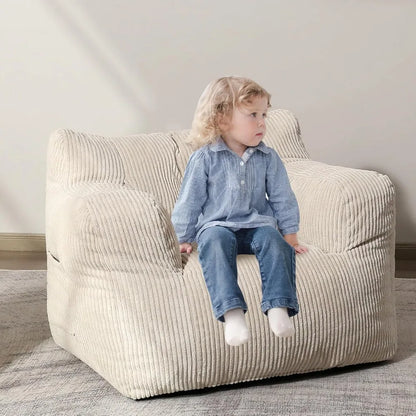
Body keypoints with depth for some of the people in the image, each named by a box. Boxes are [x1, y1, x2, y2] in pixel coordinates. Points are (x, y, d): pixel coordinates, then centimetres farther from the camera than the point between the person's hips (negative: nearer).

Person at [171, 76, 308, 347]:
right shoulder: (205, 158, -1)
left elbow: (282, 199, 14)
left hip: (258, 225, 3)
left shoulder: (268, 158, 8)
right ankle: (232, 312, -48)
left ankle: (278, 307, -40)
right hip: (216, 225, -2)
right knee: (216, 242, -36)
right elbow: (190, 201, 4)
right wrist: (184, 240, 6)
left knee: (275, 240, -30)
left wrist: (290, 234, 11)